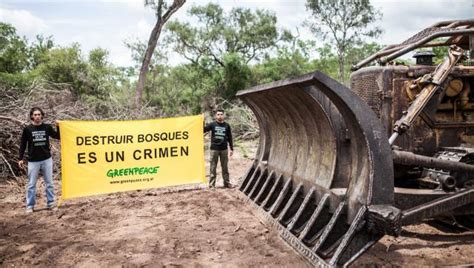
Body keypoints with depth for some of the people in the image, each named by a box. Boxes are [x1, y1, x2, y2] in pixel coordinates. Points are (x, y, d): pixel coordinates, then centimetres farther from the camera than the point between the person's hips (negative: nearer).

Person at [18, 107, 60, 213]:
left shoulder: (47, 127, 0)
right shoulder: (27, 129, -3)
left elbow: (58, 137, 5)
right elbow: (23, 144, 2)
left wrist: (58, 126, -10)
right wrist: (21, 159, 1)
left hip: (47, 159, 1)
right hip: (33, 161, -1)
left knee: (49, 183, 7)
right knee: (31, 184, 6)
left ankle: (51, 203, 17)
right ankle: (30, 206, 15)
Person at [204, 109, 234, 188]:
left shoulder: (227, 126, 6)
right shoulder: (212, 124, 1)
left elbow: (229, 138, 10)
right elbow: (203, 130, -7)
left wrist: (231, 149, 9)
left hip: (224, 149, 2)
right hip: (214, 149, -2)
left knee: (225, 167, 10)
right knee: (213, 167, 2)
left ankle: (227, 182, 19)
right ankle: (212, 184, 8)